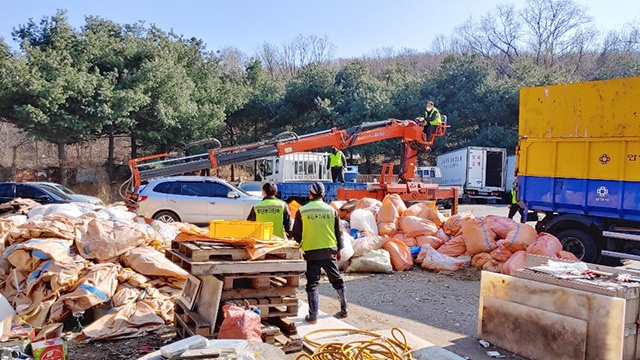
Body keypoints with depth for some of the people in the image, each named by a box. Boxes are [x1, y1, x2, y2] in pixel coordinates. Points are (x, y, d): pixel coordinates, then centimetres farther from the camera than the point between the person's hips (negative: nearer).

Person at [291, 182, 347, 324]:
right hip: (330, 251, 2)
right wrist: (339, 249, 18)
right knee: (337, 280, 16)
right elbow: (338, 232, 7)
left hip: (311, 253, -2)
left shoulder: (302, 211, -4)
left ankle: (313, 315, 4)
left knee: (312, 284, 5)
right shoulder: (331, 210, 2)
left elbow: (296, 234, 1)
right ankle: (344, 310, 25)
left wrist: (299, 246, 19)